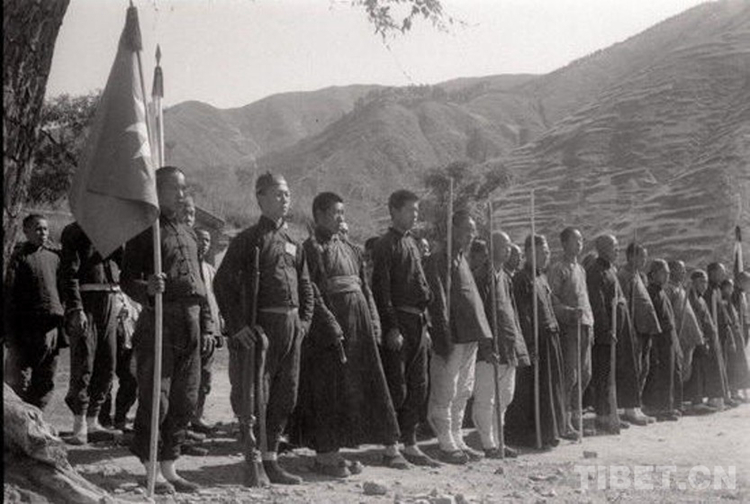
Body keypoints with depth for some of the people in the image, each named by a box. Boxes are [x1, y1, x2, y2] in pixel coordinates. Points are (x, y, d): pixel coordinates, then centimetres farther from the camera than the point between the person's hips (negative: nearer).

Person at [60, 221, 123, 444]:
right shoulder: (74, 231, -2)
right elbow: (69, 273, -10)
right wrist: (76, 309, -18)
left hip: (111, 301, 6)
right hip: (85, 300, -6)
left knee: (107, 365, 7)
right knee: (83, 366, -6)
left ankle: (92, 421, 17)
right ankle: (79, 425, 2)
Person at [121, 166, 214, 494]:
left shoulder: (188, 233, 19)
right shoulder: (145, 231, -2)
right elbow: (127, 279, -8)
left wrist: (206, 323, 17)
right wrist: (147, 289, -29)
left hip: (190, 326, 7)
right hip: (159, 323, -7)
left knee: (185, 401, 9)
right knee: (155, 400, -3)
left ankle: (169, 468, 19)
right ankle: (151, 470, 8)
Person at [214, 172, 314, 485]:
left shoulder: (293, 243, 16)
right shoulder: (248, 239, -4)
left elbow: (305, 286, 22)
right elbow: (223, 283, -10)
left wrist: (304, 321, 9)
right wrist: (237, 326, -15)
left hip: (291, 327, 7)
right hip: (260, 326, -7)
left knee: (286, 397, 9)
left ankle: (270, 461, 20)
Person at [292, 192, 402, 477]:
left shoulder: (350, 248, 17)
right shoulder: (311, 248, -5)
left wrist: (374, 322, 8)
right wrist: (330, 325, -20)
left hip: (359, 322, 7)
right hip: (330, 321, -7)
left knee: (371, 382, 10)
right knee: (330, 387, -3)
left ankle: (390, 447, 16)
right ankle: (325, 455, 5)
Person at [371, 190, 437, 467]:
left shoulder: (412, 243, 19)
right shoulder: (385, 245, -7)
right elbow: (381, 290, -13)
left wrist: (425, 325, 18)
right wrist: (392, 328, -18)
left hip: (417, 322, 8)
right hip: (398, 321, -8)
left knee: (418, 387, 9)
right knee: (397, 389, -5)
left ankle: (409, 444, 16)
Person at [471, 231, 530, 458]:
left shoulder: (505, 277, 17)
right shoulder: (483, 277, -10)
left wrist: (517, 344, 16)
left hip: (509, 347, 9)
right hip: (490, 347, -9)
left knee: (504, 397, 13)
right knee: (485, 398, -3)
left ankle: (497, 441, 21)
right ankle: (488, 445, 3)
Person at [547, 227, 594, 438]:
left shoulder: (581, 269, 20)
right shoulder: (558, 269, -6)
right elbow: (552, 300, -13)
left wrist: (590, 323, 16)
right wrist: (570, 311, -24)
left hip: (585, 326, 8)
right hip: (568, 326, -8)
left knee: (585, 374, 10)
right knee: (570, 374, -9)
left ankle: (575, 415, 21)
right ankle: (564, 420, -2)